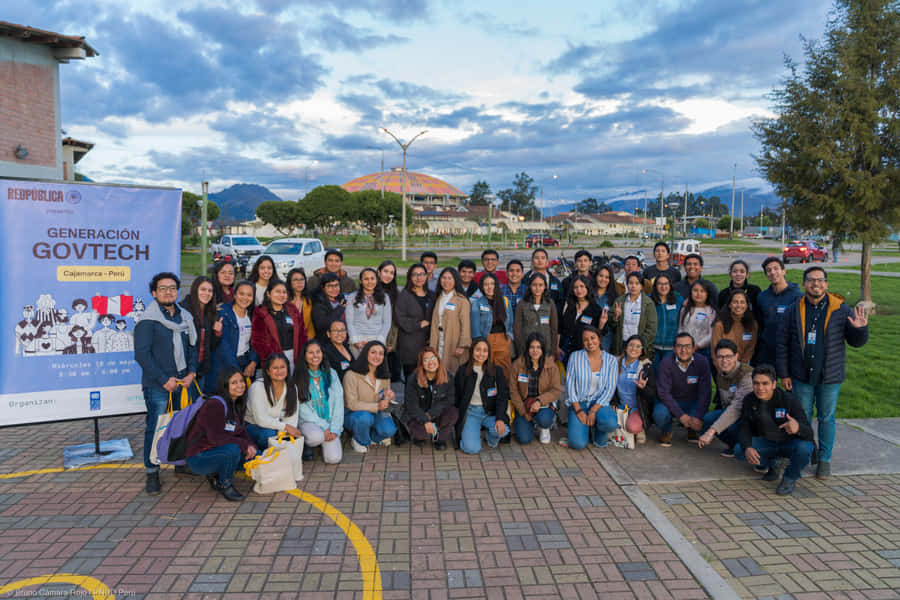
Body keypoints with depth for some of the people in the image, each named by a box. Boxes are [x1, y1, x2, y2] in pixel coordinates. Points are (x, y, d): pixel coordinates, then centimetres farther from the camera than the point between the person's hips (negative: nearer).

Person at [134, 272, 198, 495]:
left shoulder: (185, 317, 11)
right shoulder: (148, 320, -7)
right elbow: (142, 354, -12)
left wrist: (191, 373, 1)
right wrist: (164, 380, -14)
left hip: (183, 383, 5)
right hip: (158, 385, -5)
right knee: (155, 427, -2)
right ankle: (152, 473, 10)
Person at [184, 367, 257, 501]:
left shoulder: (236, 405, 6)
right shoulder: (214, 405, -21)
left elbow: (241, 431, 9)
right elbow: (216, 438, -27)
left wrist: (250, 445, -11)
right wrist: (244, 445, -24)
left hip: (218, 451, 9)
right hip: (198, 459, -9)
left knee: (255, 454, -5)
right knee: (233, 449, -34)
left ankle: (215, 475, 9)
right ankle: (224, 485, -8)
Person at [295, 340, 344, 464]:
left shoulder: (331, 374, 4)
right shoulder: (299, 377, -5)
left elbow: (338, 403, 2)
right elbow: (302, 408, -8)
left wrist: (334, 429, -9)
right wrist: (324, 426, -15)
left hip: (330, 422, 2)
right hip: (308, 421, -2)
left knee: (334, 458, -18)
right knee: (316, 436, -37)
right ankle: (306, 444, 0)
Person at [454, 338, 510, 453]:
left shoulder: (496, 371, 1)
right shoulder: (462, 371, 1)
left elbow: (503, 396, -4)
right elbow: (456, 397, 6)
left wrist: (500, 418, -18)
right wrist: (457, 417, -4)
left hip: (490, 412, 1)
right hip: (470, 412, -1)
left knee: (503, 430, -31)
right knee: (472, 448, -22)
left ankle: (491, 435, 7)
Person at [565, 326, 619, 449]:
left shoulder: (611, 360, -1)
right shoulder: (575, 357, -2)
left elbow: (610, 389, -5)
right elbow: (569, 384, -2)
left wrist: (593, 411, -15)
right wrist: (578, 410, -12)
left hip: (599, 403, 1)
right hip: (579, 403, 0)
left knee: (611, 423, -34)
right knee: (578, 444, -20)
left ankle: (598, 431, 4)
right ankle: (586, 427, 16)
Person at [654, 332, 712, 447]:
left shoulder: (702, 362, -13)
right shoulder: (666, 363, -17)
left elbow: (705, 392, -14)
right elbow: (663, 392, -19)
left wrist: (698, 417, -26)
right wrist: (681, 415, -28)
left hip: (693, 403, 2)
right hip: (671, 403, -2)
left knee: (705, 418, -27)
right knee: (660, 414, -33)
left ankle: (692, 430, 13)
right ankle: (666, 432, 6)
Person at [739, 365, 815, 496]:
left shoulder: (789, 400, -24)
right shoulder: (749, 401, -12)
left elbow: (809, 434, -26)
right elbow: (745, 430, -11)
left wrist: (797, 427, -52)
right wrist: (747, 448, -34)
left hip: (791, 443, -3)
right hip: (767, 443, 3)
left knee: (803, 449, -36)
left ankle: (790, 479, -5)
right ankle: (769, 467, 8)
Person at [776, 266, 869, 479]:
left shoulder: (841, 310, -2)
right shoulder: (793, 311, -1)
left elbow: (857, 342, 4)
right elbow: (783, 344, 3)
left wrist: (860, 328, -19)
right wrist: (784, 374, 1)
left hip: (830, 377, 0)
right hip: (801, 377, 1)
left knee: (826, 418, 11)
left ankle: (824, 459, 25)